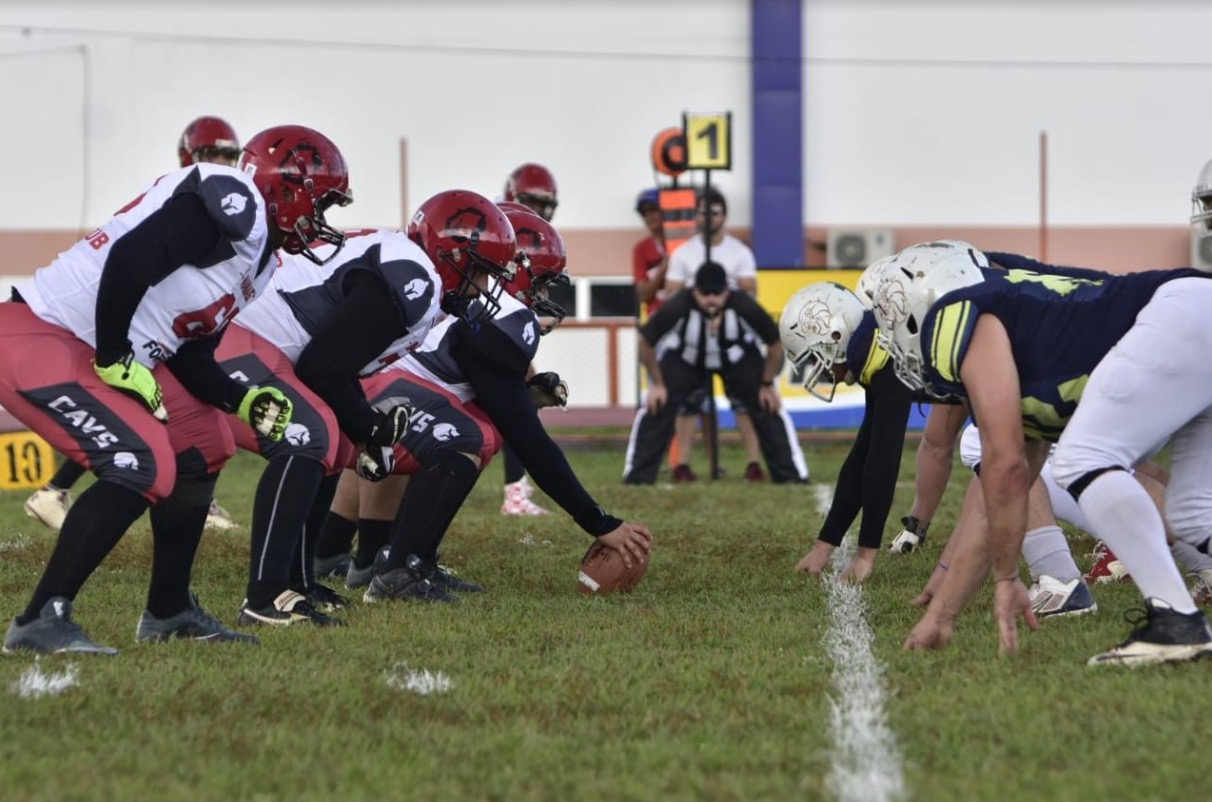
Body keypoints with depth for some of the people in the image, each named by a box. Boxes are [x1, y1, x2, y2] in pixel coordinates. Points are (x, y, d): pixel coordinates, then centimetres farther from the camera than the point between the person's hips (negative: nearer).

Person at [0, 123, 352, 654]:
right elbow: (130, 261, -29)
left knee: (199, 445, 16)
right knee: (141, 466, -20)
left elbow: (190, 357, 15)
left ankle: (168, 610, 26)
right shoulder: (232, 202, -17)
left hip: (87, 351, 11)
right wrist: (115, 359, -20)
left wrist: (245, 401, -1)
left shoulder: (255, 256, 15)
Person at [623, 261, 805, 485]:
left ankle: (791, 475, 6)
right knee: (657, 407, -12)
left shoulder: (744, 307, -36)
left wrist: (767, 385, -10)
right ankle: (637, 475, -1)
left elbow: (775, 343, -18)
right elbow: (646, 342, -19)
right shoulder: (677, 307, -37)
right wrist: (657, 383, -12)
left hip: (738, 359, 0)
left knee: (768, 407, -7)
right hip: (686, 360, 0)